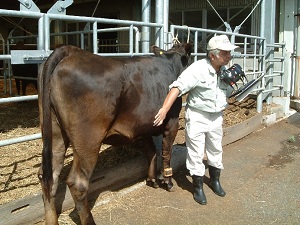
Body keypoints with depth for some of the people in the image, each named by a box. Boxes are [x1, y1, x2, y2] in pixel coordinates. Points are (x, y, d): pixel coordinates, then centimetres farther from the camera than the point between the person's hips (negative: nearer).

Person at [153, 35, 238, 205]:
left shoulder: (225, 70, 0)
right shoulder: (198, 69, -23)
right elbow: (177, 88, -29)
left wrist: (231, 83, -4)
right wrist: (164, 109, -36)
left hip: (216, 117, 7)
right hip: (197, 116, -6)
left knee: (216, 151, 20)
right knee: (196, 154, 4)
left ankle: (215, 181, 42)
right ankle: (198, 188, 21)